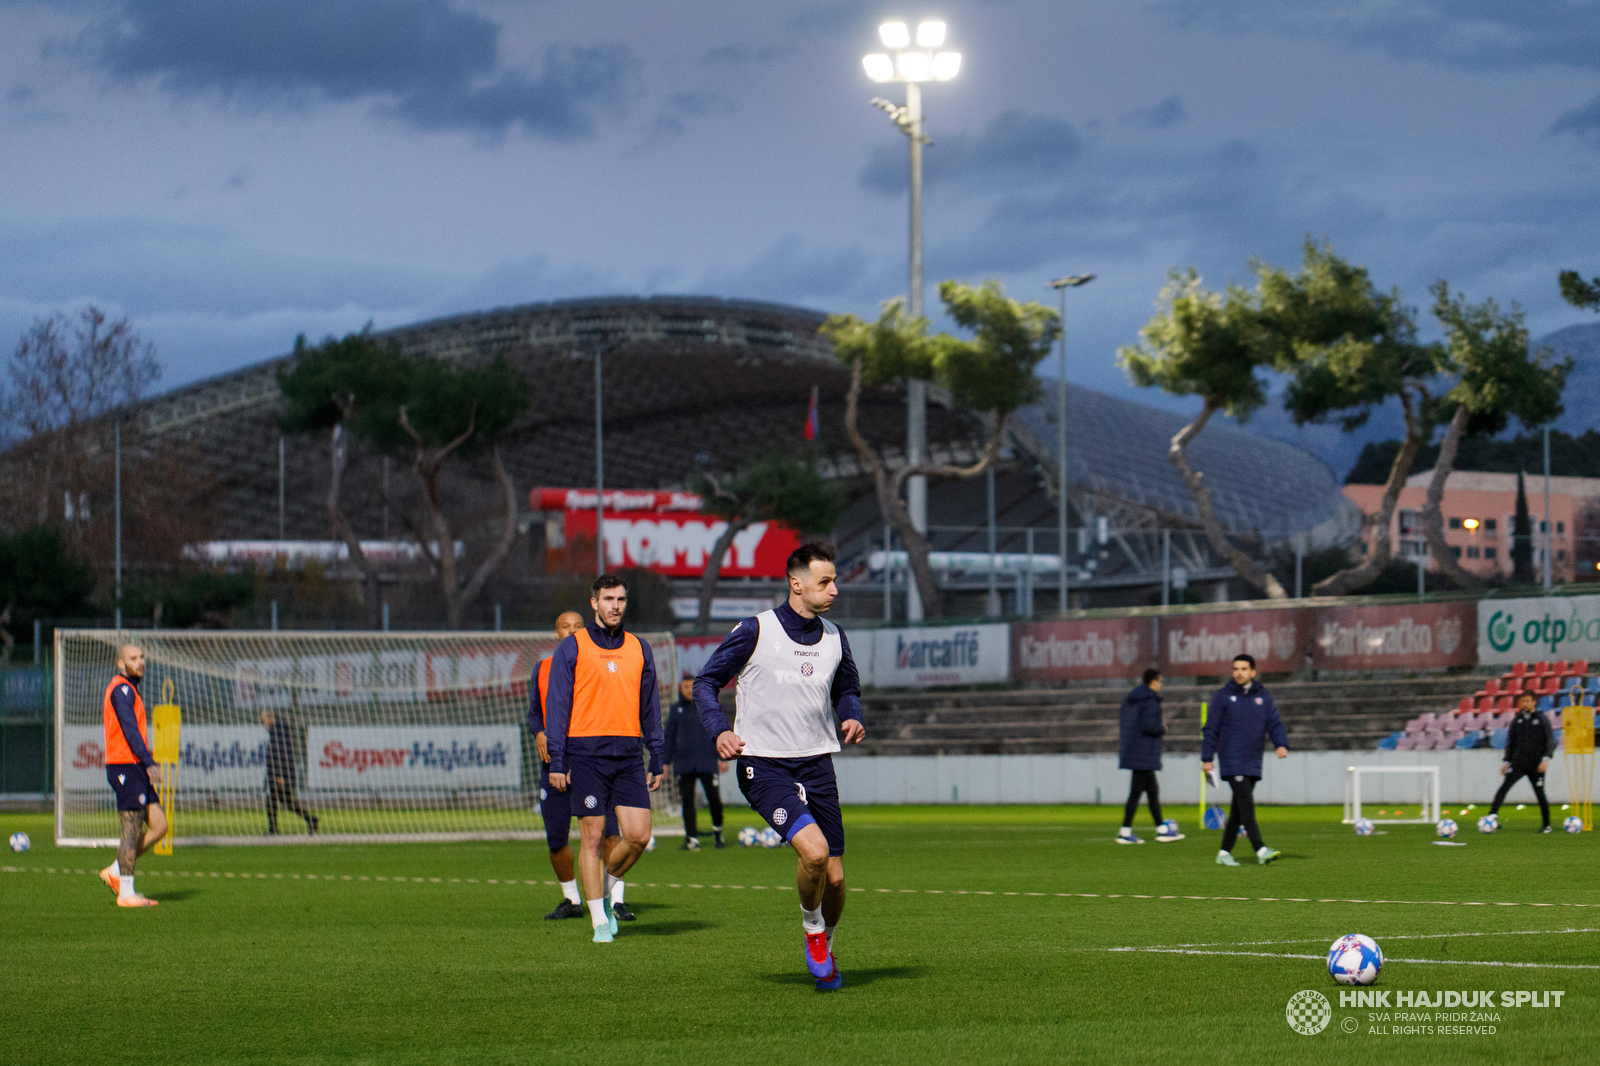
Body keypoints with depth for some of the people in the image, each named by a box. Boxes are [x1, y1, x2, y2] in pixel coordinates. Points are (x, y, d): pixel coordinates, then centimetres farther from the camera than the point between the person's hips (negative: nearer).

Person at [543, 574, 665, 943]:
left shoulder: (639, 649, 13)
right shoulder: (572, 648, 2)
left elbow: (650, 706, 16)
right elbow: (557, 705, 0)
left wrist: (657, 759, 11)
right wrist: (557, 760, -7)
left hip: (628, 754, 3)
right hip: (586, 753, -3)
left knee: (638, 835, -6)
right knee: (591, 836, -3)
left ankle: (606, 892, 20)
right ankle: (600, 921, 3)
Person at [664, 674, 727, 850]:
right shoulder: (676, 710, 10)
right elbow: (670, 737, 15)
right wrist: (666, 762, 10)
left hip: (708, 762, -1)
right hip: (684, 764, 1)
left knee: (714, 798, -7)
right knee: (687, 801, -2)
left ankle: (717, 831, 17)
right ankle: (692, 838, 3)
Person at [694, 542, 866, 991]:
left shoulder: (833, 637, 8)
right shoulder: (756, 631, -7)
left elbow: (847, 689, 25)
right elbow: (705, 683, 0)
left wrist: (852, 717, 3)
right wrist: (720, 731, -16)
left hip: (816, 764, 5)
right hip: (764, 765, -5)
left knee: (834, 877, 1)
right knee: (814, 850, -25)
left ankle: (825, 948, 30)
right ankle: (813, 932, 2)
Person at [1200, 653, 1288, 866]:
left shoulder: (1263, 697, 10)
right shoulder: (1223, 696, 0)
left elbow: (1275, 724, 5)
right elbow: (1211, 729, 2)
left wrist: (1282, 744, -14)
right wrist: (1206, 758, -2)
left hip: (1253, 763, 4)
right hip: (1232, 759, -4)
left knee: (1239, 809, 7)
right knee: (1246, 803, -16)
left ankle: (1225, 852, 15)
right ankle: (1260, 850, -24)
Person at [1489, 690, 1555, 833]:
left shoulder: (1542, 720, 0)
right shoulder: (1517, 721, 10)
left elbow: (1550, 741, -4)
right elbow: (1510, 742, 17)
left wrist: (1546, 758, -16)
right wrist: (1506, 761, 12)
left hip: (1536, 766, -2)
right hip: (1518, 763, 2)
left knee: (1540, 794, 2)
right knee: (1504, 787, -16)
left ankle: (1547, 825, 17)